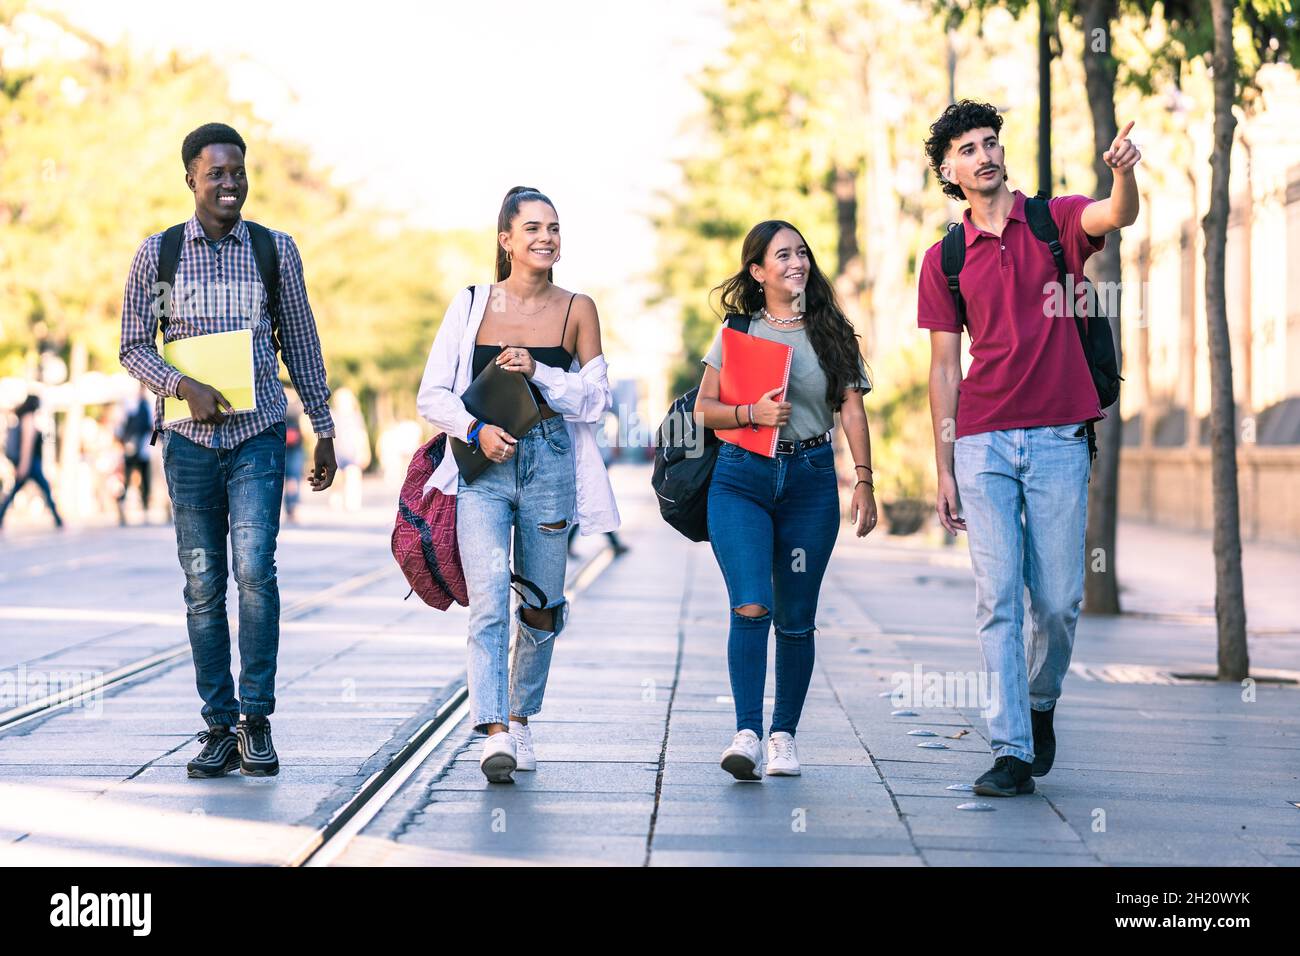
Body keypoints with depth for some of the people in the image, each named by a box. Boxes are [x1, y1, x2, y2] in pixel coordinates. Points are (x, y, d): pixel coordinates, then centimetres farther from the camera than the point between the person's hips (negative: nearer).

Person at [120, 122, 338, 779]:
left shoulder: (276, 250, 5)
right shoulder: (157, 254, 4)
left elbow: (301, 344, 11)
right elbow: (133, 346, 6)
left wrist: (324, 429, 12)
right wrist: (183, 387, -13)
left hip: (258, 435, -1)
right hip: (189, 439, 1)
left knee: (255, 570, -14)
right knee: (203, 585, 3)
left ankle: (256, 720, -4)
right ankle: (220, 725, 10)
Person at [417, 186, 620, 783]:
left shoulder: (576, 310, 4)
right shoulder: (471, 305, 2)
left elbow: (596, 397, 3)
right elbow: (433, 394, 2)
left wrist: (538, 371, -11)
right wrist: (476, 429, -15)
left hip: (550, 463, 2)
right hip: (482, 465, -2)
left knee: (540, 606, 9)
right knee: (488, 599, -16)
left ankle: (520, 717, 30)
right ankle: (494, 734, -21)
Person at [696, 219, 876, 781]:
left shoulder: (831, 333, 10)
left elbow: (852, 409, 6)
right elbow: (704, 410, 7)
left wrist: (864, 480, -4)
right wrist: (753, 413, -12)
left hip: (811, 480, 1)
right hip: (741, 478, -1)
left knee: (796, 617, 3)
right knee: (751, 607, -15)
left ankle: (784, 734, 13)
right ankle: (747, 733, -15)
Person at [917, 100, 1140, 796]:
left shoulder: (1055, 221, 5)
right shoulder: (944, 260, 10)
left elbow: (1117, 217, -17)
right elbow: (944, 368, 10)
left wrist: (1124, 172, -41)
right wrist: (944, 470, 6)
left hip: (1059, 438, -1)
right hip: (982, 444, 1)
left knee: (1058, 601, 1)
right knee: (998, 597, -6)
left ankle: (1040, 705, 28)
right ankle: (1011, 752, -5)